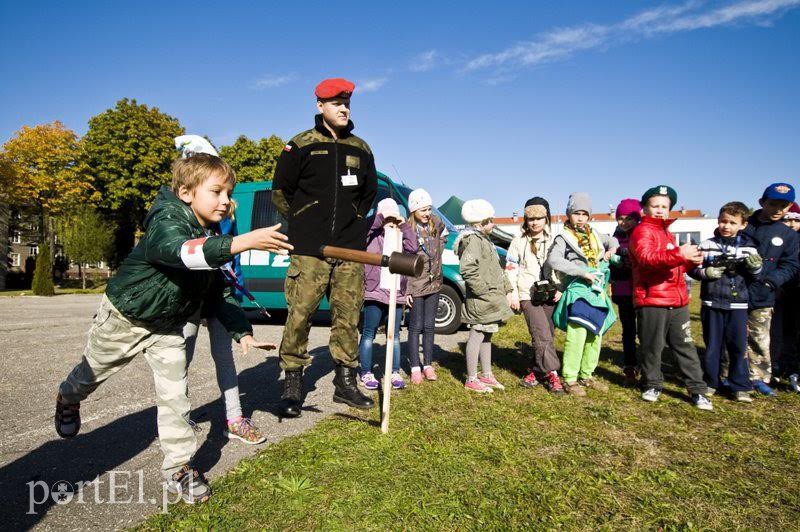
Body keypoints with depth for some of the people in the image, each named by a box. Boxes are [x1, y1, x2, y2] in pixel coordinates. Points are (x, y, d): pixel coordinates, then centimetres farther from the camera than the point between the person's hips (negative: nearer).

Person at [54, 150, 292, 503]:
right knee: (92, 372, 21)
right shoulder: (167, 220, -29)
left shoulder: (211, 237, -5)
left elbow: (218, 293, 2)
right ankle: (67, 400, 55)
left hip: (168, 326, 5)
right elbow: (179, 250, -54)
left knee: (174, 394, -3)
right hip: (124, 316, -5)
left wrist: (241, 330, -9)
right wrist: (242, 242, -68)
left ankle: (178, 467, 9)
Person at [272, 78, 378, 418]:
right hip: (309, 250, -3)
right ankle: (292, 385, 10)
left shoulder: (360, 149, 15)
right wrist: (303, 222, 5)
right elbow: (280, 191, 9)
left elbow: (370, 192, 26)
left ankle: (345, 382, 18)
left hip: (351, 250, 4)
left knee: (348, 317, 5)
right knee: (300, 316, -4)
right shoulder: (301, 146, 3)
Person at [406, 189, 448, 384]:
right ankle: (415, 368, 11)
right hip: (415, 285, -5)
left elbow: (443, 237, 25)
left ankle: (428, 365, 22)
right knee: (416, 327, 2)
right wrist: (406, 289, -16)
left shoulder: (436, 222, 0)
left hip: (434, 283, 5)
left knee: (429, 326, 12)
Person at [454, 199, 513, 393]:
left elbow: (496, 268, 24)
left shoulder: (484, 239, 20)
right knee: (477, 335, -3)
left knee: (486, 335, 17)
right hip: (481, 301, -10)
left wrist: (507, 290, 16)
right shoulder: (473, 240, -13)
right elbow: (468, 269, -25)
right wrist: (484, 292, -22)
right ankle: (471, 380, 7)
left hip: (493, 300, 10)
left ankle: (487, 375, 29)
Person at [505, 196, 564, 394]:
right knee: (542, 336, -11)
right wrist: (513, 294, -2)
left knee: (545, 336, 5)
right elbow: (510, 268, 3)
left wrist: (560, 288, 0)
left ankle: (536, 370, 19)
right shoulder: (519, 241, 2)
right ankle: (552, 374, -3)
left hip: (550, 295, 3)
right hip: (529, 295, -2)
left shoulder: (553, 239, 8)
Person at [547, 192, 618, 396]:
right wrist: (583, 272, -24)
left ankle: (586, 375, 24)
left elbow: (613, 240, 35)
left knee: (595, 335, 10)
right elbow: (553, 260, -23)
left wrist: (612, 248, 10)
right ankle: (569, 379, -4)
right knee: (577, 335, -15)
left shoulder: (594, 235, 15)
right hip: (578, 292, -7)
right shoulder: (563, 238, -5)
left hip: (598, 292, 7)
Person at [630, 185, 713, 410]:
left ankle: (698, 390, 14)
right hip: (651, 301, -7)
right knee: (652, 347, 4)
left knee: (686, 345, 8)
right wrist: (679, 254, -35)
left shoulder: (668, 233, 23)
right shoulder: (642, 231, -5)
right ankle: (652, 385, 20)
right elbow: (646, 257, -25)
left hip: (677, 301, 8)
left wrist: (691, 261, 14)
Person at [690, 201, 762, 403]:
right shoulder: (707, 245, 0)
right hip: (712, 303, 0)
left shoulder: (748, 247, 2)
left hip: (738, 304, 0)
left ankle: (740, 386, 16)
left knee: (739, 346, 4)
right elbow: (693, 268, 3)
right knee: (712, 345, 9)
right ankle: (710, 382, 22)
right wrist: (706, 273, -16)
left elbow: (755, 277, 8)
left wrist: (755, 267, -13)